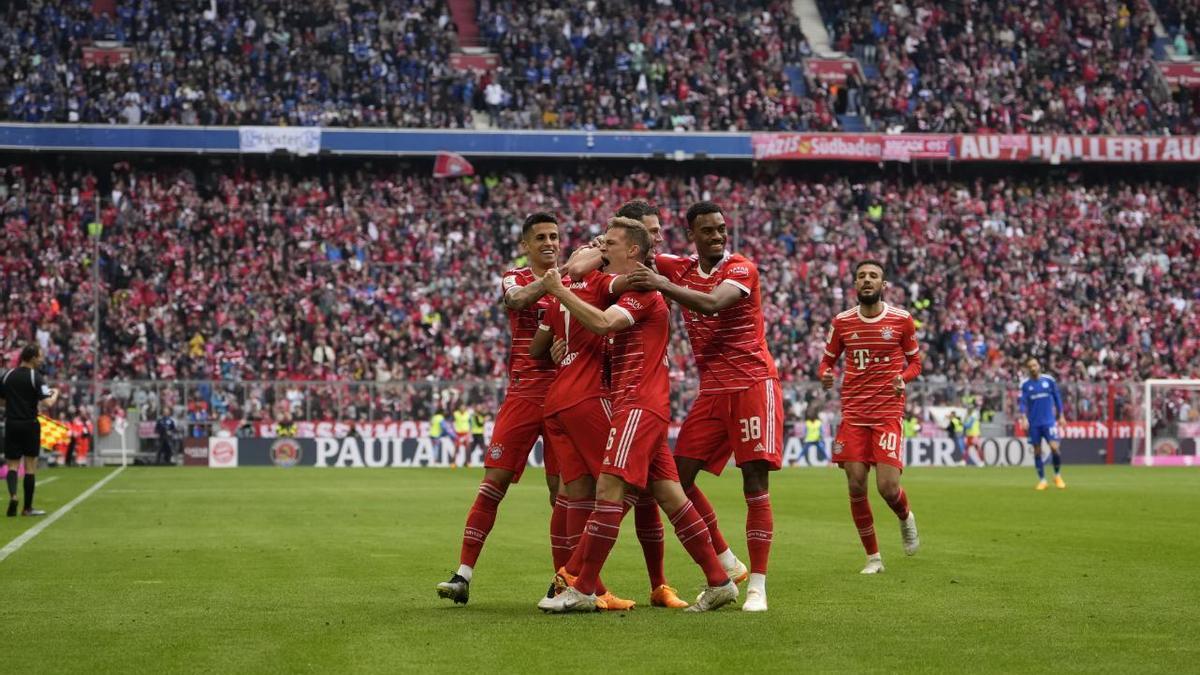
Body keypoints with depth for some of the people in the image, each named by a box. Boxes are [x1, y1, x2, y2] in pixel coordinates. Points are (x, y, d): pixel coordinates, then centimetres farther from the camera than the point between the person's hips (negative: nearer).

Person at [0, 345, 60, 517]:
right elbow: (48, 403, -17)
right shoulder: (36, 377, -9)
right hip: (30, 425, -3)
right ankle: (27, 508, 8)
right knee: (31, 467, 5)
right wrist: (55, 393, 3)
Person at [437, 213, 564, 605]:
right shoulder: (514, 279, 6)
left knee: (562, 489, 1)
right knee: (494, 481, -6)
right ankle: (463, 575, -5)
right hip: (523, 394, -1)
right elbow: (517, 299, -19)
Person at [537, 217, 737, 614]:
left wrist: (559, 290, -19)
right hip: (635, 405, 10)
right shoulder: (626, 291, 23)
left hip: (639, 403, -10)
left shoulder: (643, 292, -9)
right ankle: (719, 582, 8)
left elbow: (602, 323, -27)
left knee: (609, 489, -14)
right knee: (669, 495, 7)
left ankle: (582, 590, -15)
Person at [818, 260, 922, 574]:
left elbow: (915, 361, 11)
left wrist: (904, 378, -10)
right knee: (856, 487, -3)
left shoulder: (902, 320, 0)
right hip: (853, 414, 2)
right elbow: (827, 361, 14)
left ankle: (906, 518, 25)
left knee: (888, 487, -12)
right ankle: (873, 556, 13)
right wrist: (825, 375, -9)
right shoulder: (842, 322, 5)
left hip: (888, 413, -2)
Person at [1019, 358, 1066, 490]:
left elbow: (1057, 397, 8)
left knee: (1054, 447, -13)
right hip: (1034, 423, 1)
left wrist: (1060, 415, 8)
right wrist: (1024, 417, -19)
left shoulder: (1049, 380, 1)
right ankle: (1042, 480, 14)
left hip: (1049, 421, -1)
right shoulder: (1025, 384, 1)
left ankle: (1058, 476, 8)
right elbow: (1022, 401, -4)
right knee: (1037, 451, 4)